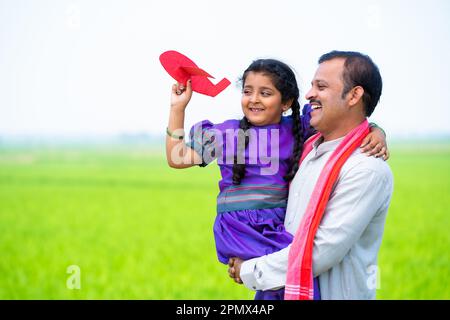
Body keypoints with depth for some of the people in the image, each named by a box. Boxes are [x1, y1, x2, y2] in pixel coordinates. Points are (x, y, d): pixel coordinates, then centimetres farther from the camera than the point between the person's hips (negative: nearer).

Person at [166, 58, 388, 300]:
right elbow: (177, 159, 9)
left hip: (281, 226, 3)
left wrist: (376, 132, -9)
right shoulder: (226, 133, 5)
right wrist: (177, 108, 5)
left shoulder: (298, 129, 7)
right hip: (240, 230, -3)